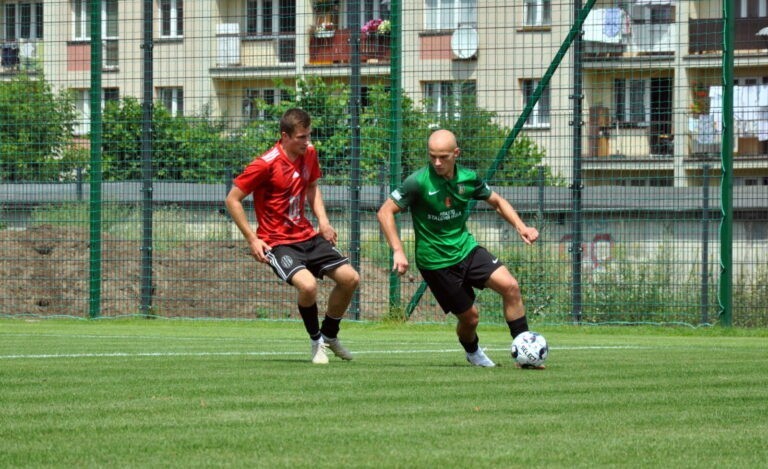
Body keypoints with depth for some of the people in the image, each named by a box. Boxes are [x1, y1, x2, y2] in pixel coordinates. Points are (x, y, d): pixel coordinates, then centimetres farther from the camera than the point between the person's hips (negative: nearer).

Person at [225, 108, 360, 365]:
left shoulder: (309, 154, 1)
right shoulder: (266, 164, -20)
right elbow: (232, 200, -13)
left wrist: (323, 221, 5)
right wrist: (252, 239, -16)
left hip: (307, 235, 7)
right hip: (277, 242, -7)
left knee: (350, 278, 1)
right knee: (308, 284, -30)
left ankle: (329, 335, 24)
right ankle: (316, 341, -3)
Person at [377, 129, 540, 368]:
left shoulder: (468, 178, -3)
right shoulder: (419, 182, -18)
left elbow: (496, 201, 14)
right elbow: (385, 212, -13)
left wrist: (521, 226, 0)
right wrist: (397, 251, -21)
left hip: (466, 248, 4)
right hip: (435, 261, -4)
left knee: (510, 286, -15)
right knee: (469, 316, 0)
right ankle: (473, 352, 36)